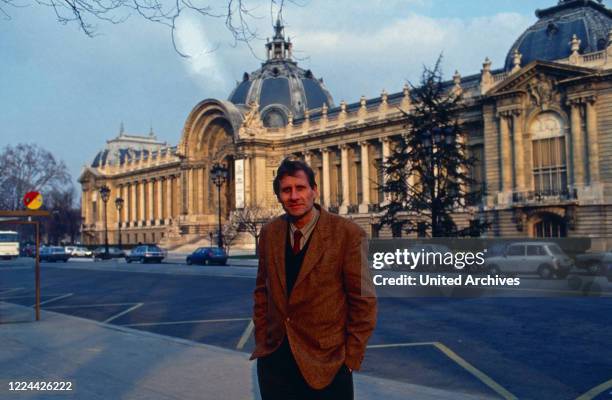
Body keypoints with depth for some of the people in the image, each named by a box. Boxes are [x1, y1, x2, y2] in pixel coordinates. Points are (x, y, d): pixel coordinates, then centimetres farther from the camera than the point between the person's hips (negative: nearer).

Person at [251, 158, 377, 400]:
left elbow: (364, 301, -9)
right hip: (274, 360, 4)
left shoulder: (348, 234, -12)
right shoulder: (269, 233, 2)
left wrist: (351, 359, -9)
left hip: (325, 365, -4)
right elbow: (262, 291, 11)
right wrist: (261, 342, 7)